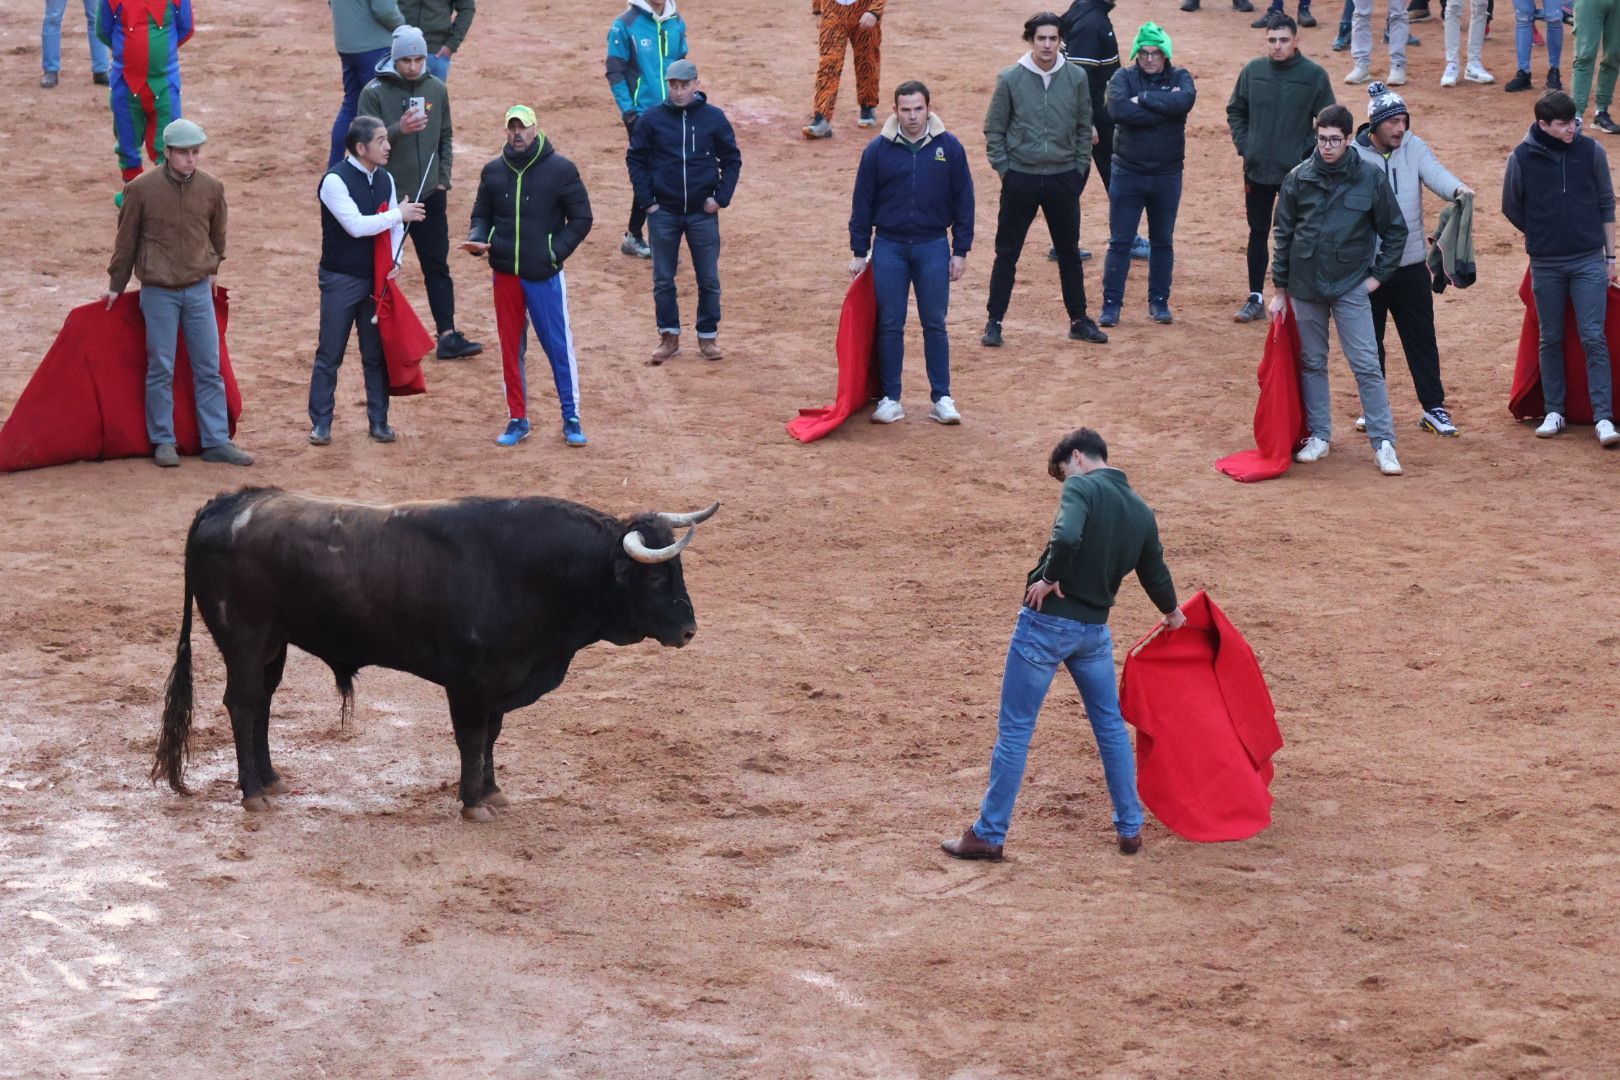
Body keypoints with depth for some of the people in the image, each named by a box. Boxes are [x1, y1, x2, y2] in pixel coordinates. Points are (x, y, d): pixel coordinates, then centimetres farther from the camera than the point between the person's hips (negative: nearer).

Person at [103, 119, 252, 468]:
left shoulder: (212, 189, -2)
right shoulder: (141, 189, -9)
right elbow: (126, 239, 1)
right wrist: (115, 285, 8)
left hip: (199, 289, 3)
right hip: (158, 291, -3)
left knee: (209, 368, 5)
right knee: (160, 369, 3)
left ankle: (216, 440, 11)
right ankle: (163, 441, 12)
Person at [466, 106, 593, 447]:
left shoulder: (560, 169, -4)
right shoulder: (493, 171, 7)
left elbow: (581, 218, -1)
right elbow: (481, 214, 16)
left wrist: (554, 252, -11)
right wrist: (477, 240, -6)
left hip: (545, 275, -4)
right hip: (505, 275, 4)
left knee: (559, 345, -1)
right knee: (511, 348, 9)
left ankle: (571, 419, 9)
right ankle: (517, 420, 18)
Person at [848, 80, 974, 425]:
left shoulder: (949, 148, -1)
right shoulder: (878, 150, -2)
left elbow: (963, 200, 4)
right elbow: (862, 202, 4)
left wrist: (961, 251, 1)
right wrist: (859, 253, 3)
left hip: (933, 247, 0)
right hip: (889, 247, 0)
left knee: (935, 325, 4)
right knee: (890, 325, 4)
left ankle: (941, 399, 11)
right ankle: (890, 399, 11)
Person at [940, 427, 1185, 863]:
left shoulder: (1083, 488, -11)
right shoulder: (1141, 511, 8)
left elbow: (1066, 537, -32)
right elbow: (1155, 574, 20)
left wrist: (1050, 578, -15)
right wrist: (1172, 614, 38)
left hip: (1047, 621, -6)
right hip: (1094, 629, 6)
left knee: (1014, 729, 2)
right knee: (1111, 726, 20)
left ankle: (989, 835, 6)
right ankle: (1130, 828, 27)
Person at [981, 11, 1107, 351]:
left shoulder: (1076, 78, -1)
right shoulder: (1010, 79, -6)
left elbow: (1084, 128, 8)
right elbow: (994, 130, 1)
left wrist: (1079, 169, 4)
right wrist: (1003, 168, -5)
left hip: (1063, 179, 2)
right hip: (1020, 179, -2)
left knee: (1070, 253, 11)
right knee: (1007, 254, 3)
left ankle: (1079, 321, 21)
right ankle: (994, 322, 11)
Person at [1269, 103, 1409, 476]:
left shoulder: (1369, 179, -5)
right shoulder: (1298, 178, -1)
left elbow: (1396, 231, 6)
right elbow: (1283, 234, 6)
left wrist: (1379, 275, 0)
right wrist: (1280, 289, 6)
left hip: (1351, 288, -2)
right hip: (1305, 287, 2)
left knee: (1367, 366, -5)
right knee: (1312, 364, 11)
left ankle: (1383, 443, 0)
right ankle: (1319, 436, 23)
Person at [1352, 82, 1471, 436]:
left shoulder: (1414, 147, -1)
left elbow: (1434, 173, -17)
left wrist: (1456, 189, -40)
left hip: (1412, 264, 2)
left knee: (1421, 338, 8)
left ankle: (1433, 407, 17)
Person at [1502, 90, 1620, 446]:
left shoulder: (1590, 151, -4)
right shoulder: (1522, 158, -6)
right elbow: (1511, 207, 9)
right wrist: (1539, 236, 11)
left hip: (1589, 262, -1)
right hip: (1546, 266, 1)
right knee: (1551, 340, 9)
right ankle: (1554, 412, 20)